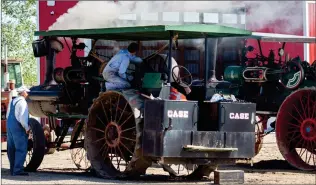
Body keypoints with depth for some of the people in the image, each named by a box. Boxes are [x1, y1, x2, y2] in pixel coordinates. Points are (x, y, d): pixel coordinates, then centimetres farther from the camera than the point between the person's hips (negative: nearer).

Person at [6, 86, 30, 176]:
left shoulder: (12, 102, 14)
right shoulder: (22, 102, -13)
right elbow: (22, 118, -21)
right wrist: (27, 128, -11)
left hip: (9, 126, 9)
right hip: (18, 128, -9)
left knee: (12, 149, 13)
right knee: (21, 149, -8)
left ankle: (13, 169, 18)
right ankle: (18, 170, -14)